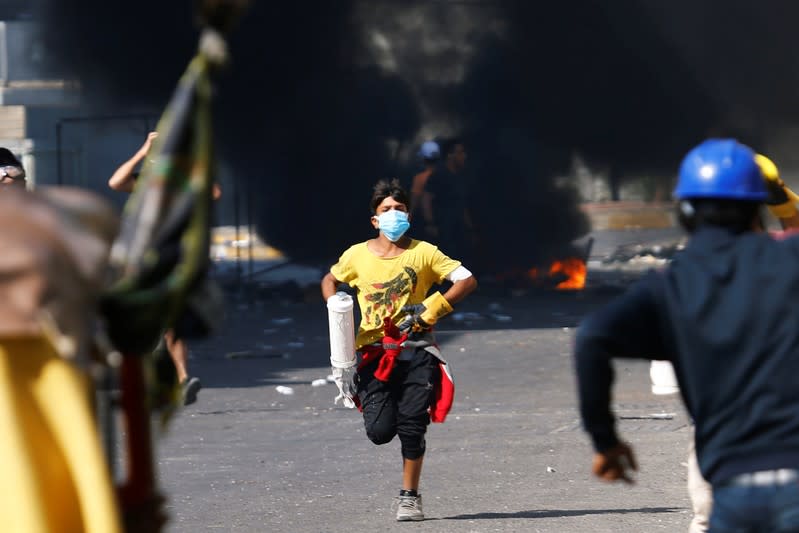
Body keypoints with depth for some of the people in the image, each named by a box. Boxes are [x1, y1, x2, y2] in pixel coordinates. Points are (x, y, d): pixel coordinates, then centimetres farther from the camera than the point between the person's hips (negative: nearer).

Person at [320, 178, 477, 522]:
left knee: (411, 427, -7)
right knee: (380, 432, -8)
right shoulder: (358, 255, 5)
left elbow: (467, 280, -2)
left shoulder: (423, 253, 0)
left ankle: (409, 496, 7)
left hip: (415, 349, -1)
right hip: (374, 352, 1)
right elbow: (330, 280, 24)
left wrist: (433, 307, -13)